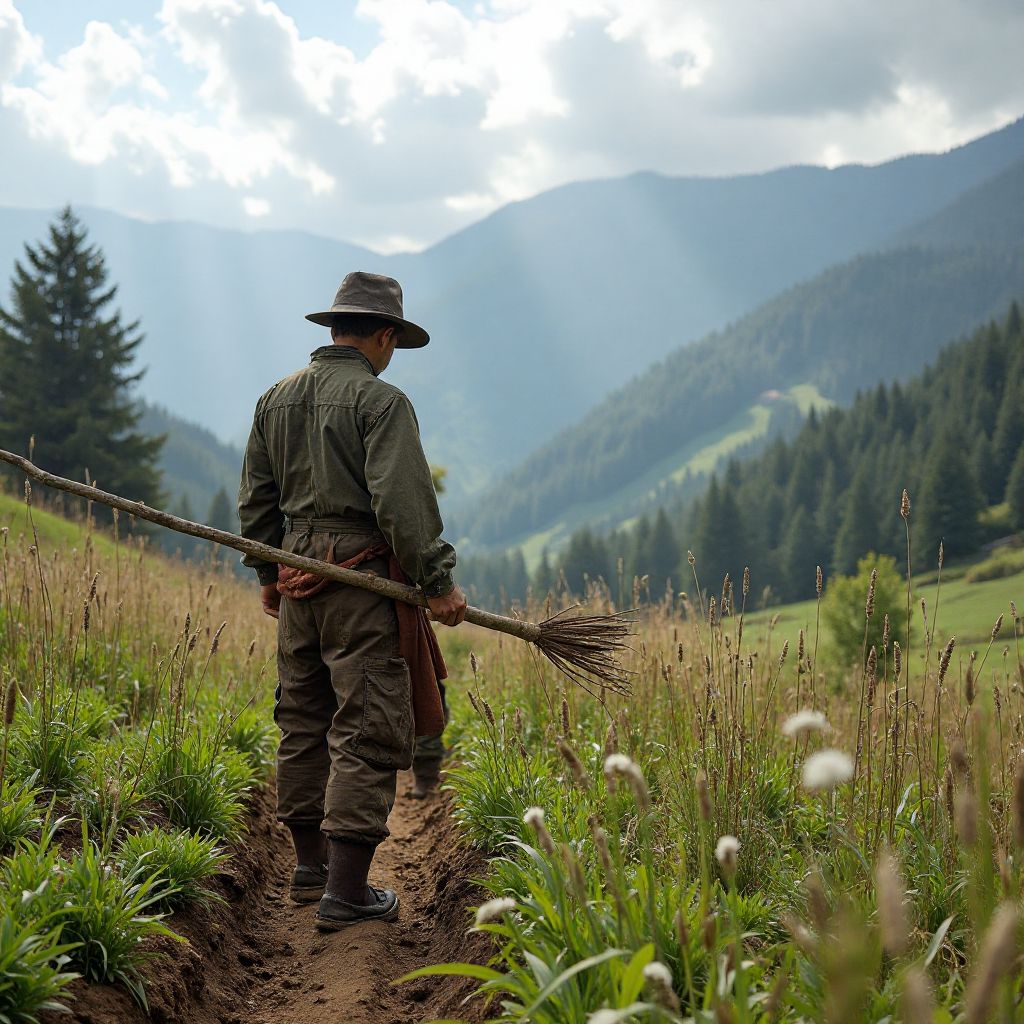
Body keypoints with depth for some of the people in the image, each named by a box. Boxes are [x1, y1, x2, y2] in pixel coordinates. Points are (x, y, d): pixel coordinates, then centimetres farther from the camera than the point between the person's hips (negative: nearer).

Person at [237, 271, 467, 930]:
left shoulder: (277, 398, 12)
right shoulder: (380, 400, -10)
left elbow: (257, 497, 19)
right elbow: (403, 501, -18)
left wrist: (267, 572, 29)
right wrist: (438, 582, -14)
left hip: (297, 577, 8)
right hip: (362, 579, -8)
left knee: (304, 723, 17)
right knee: (366, 732, -6)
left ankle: (310, 865, 28)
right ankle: (345, 893, -8)